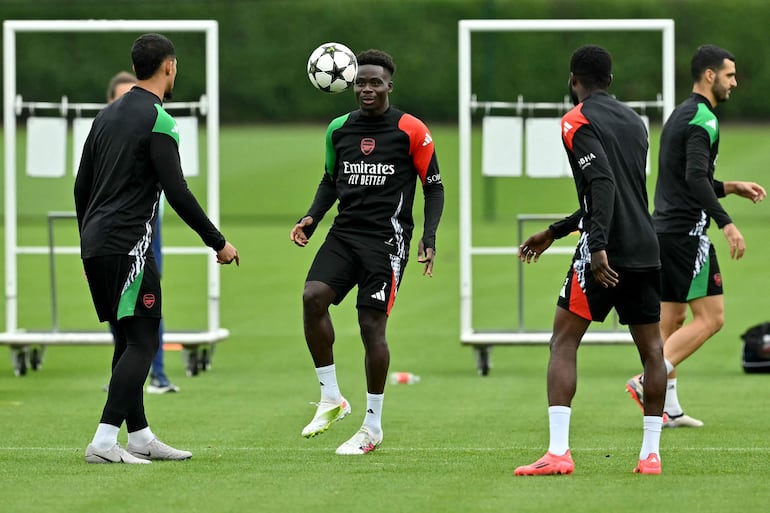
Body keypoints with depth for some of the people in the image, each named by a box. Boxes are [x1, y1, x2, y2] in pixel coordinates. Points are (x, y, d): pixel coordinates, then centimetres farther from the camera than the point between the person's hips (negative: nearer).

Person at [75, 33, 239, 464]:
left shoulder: (108, 115, 15)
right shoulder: (157, 120, -10)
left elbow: (82, 187, 19)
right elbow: (177, 193, -15)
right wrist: (218, 242, -7)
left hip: (95, 244, 9)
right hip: (128, 246, -9)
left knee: (128, 342, 15)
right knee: (142, 342, -8)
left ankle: (140, 437, 18)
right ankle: (105, 441, -16)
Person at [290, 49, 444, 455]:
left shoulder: (411, 131, -3)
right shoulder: (339, 129, 10)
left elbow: (434, 188, 3)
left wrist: (429, 238, -8)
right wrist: (312, 218, 7)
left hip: (387, 239, -4)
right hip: (344, 234, 4)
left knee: (372, 325, -6)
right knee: (313, 297, -20)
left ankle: (373, 426, 7)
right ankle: (330, 398, -6)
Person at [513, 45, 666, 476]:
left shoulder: (577, 121, -4)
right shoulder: (635, 121, 19)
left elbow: (603, 185, -19)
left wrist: (598, 246, -26)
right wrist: (554, 232, 32)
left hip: (606, 255, -6)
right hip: (647, 249, 6)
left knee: (564, 343, -3)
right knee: (652, 348, 12)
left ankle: (558, 453, -13)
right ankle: (651, 453, 10)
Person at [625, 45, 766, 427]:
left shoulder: (680, 115, 19)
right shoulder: (702, 119, -12)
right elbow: (696, 178, -24)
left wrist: (732, 188, 23)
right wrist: (726, 224, -27)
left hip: (663, 230, 10)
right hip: (687, 230, -10)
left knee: (672, 320, 10)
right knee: (710, 317, -8)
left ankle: (668, 408, 10)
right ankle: (649, 381, -16)